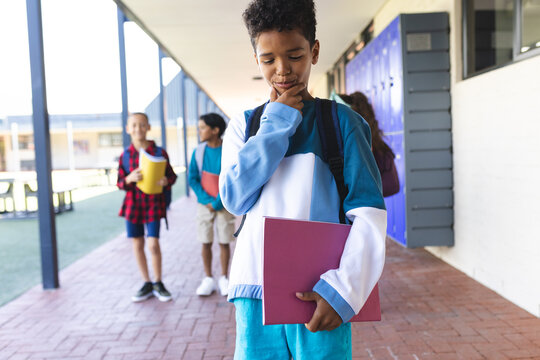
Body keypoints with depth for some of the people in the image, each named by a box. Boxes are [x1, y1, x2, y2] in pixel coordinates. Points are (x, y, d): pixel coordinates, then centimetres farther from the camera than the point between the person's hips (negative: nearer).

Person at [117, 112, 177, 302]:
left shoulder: (159, 152, -3)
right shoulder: (125, 155, 2)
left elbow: (172, 175, 4)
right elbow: (120, 183, 4)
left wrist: (166, 181, -19)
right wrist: (129, 178, -18)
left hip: (154, 203, -3)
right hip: (132, 203, 3)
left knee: (153, 244, -5)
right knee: (137, 244, 9)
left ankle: (158, 283, 15)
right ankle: (147, 284, 24)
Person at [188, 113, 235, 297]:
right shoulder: (198, 152, 0)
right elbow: (192, 179, 0)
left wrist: (217, 202, -14)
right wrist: (206, 200, -10)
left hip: (224, 205, -2)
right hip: (204, 205, 2)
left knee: (224, 242, 5)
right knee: (206, 243, 6)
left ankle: (224, 279, 19)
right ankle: (208, 279, 19)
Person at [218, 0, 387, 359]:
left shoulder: (341, 121, 0)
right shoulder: (245, 125, 8)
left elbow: (369, 212, -6)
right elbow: (235, 197, -5)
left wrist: (343, 289, -18)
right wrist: (278, 121, -6)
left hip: (319, 294, -2)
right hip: (255, 291, 2)